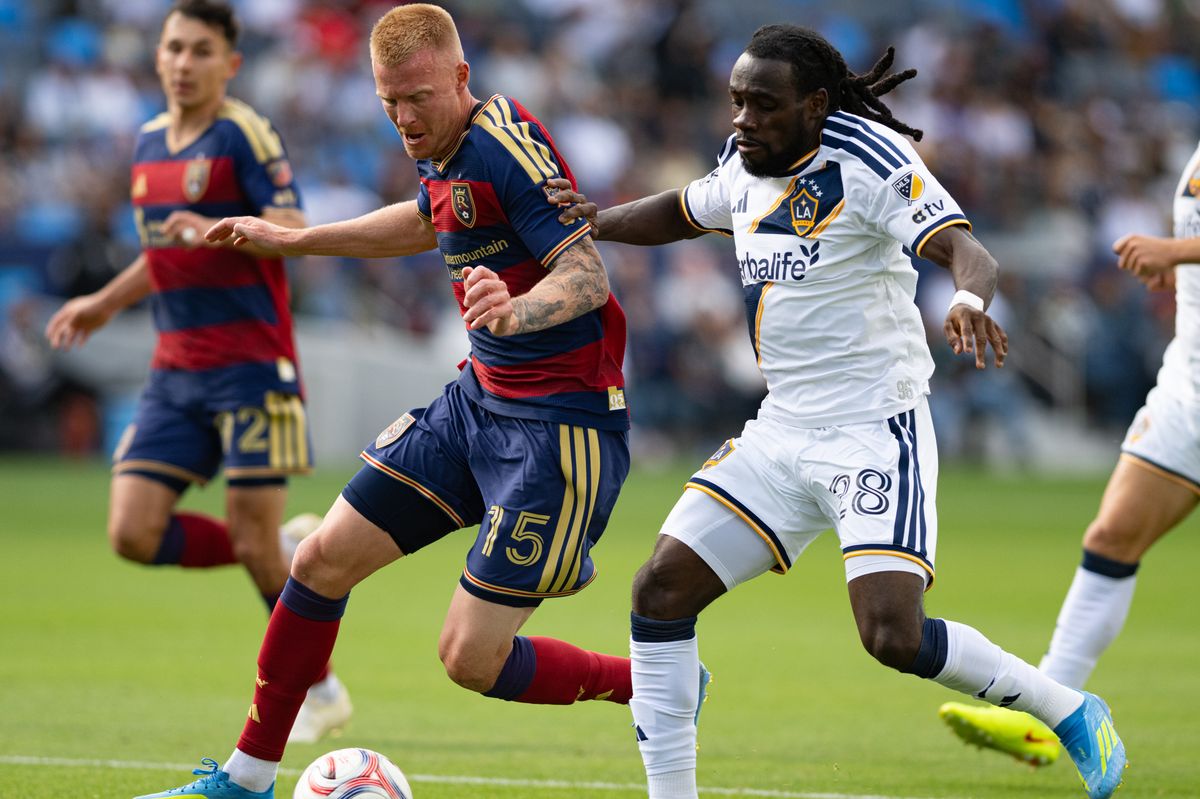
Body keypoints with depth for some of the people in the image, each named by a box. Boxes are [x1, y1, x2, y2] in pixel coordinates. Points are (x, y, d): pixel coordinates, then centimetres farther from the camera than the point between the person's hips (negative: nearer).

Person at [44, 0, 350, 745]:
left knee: (254, 539, -7)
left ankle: (321, 692, 13)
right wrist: (103, 305, 24)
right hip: (176, 369, 7)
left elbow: (293, 232, -22)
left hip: (250, 363, -7)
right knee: (134, 535, -6)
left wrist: (216, 229, -38)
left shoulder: (245, 135, -9)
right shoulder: (150, 141, 14)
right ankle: (289, 554, 15)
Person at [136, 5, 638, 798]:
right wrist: (294, 239, 39)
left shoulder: (506, 143, -20)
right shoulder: (445, 153, 8)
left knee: (471, 658, -11)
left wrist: (517, 311, -47)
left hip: (561, 421, -9)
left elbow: (589, 274, -27)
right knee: (324, 560, 8)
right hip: (479, 398, 9)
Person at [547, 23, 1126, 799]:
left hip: (876, 430, -7)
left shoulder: (870, 161, -14)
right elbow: (680, 212, 28)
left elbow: (966, 250, -26)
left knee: (893, 636, -19)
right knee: (661, 590, -3)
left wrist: (970, 298, -49)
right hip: (782, 435, 7)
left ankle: (1071, 712, 4)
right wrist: (598, 220, 9)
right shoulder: (747, 167, 7)